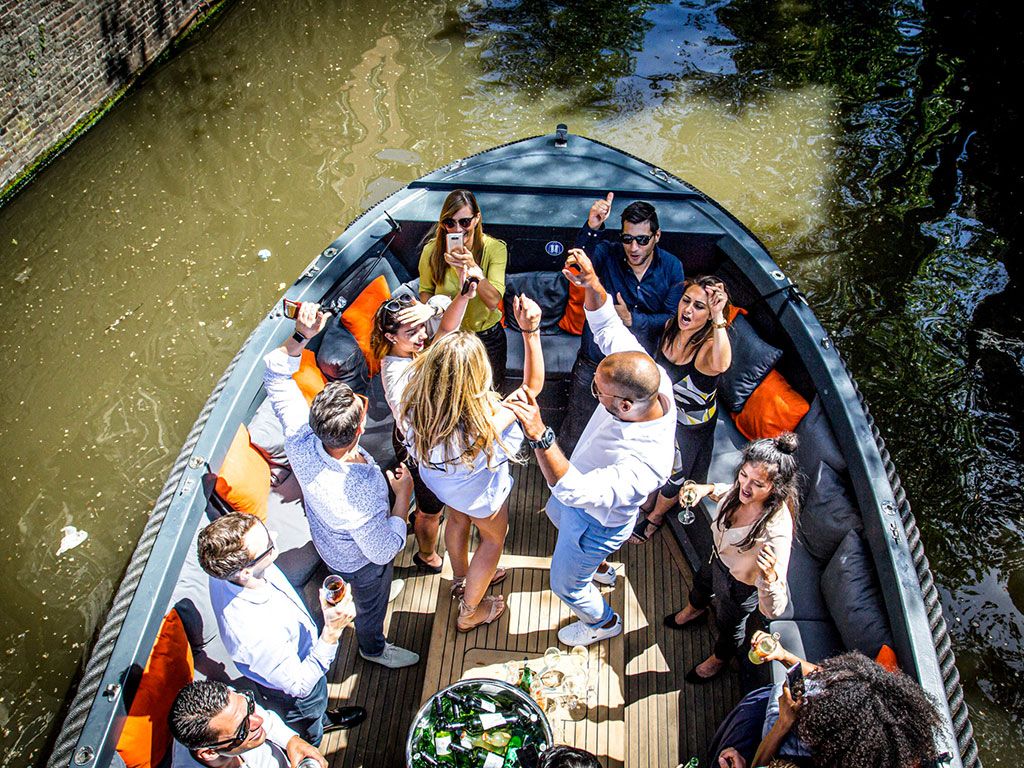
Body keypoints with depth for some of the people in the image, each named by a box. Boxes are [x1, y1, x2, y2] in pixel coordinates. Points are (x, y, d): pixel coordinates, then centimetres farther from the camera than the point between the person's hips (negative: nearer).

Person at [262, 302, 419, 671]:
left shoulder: (300, 437, -35)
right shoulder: (360, 495, -50)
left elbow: (277, 376, -22)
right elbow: (384, 550, -32)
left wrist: (300, 336, -36)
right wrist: (403, 495, -23)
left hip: (327, 540, 7)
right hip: (362, 561, -7)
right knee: (371, 606, 29)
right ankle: (373, 648, 63)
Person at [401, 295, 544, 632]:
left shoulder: (417, 397, -37)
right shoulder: (484, 425, -49)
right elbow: (532, 386, -34)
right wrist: (531, 331, -41)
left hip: (438, 477, 5)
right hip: (478, 490, -5)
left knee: (458, 519, 37)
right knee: (494, 537, 29)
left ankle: (461, 579, 69)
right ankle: (470, 612, 52)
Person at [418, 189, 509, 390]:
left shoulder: (494, 248, -20)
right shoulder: (432, 250, -15)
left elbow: (493, 301, -28)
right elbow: (425, 291, 2)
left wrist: (471, 267, -40)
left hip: (486, 336, -1)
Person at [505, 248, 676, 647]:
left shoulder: (646, 464, -48)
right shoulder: (650, 375, -30)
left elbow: (572, 490, -53)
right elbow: (607, 326, -17)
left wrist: (539, 434, -64)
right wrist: (592, 285, -35)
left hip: (597, 522, -7)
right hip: (578, 491, 8)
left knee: (566, 584, 21)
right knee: (557, 515, 39)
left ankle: (604, 622, 56)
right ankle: (600, 567, 70)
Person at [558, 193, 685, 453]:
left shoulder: (671, 267, -7)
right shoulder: (607, 253, -14)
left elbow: (672, 319, -8)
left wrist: (632, 319, -21)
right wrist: (592, 228, -55)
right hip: (595, 362, -2)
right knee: (574, 434, 10)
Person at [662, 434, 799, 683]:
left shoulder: (777, 531, -46)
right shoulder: (744, 490, -28)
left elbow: (773, 611, -45)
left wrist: (770, 577, -64)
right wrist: (708, 489, -16)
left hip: (741, 584, -6)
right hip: (719, 558, 6)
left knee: (729, 624, 28)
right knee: (702, 580, 38)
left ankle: (718, 660, 64)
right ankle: (694, 610, 76)